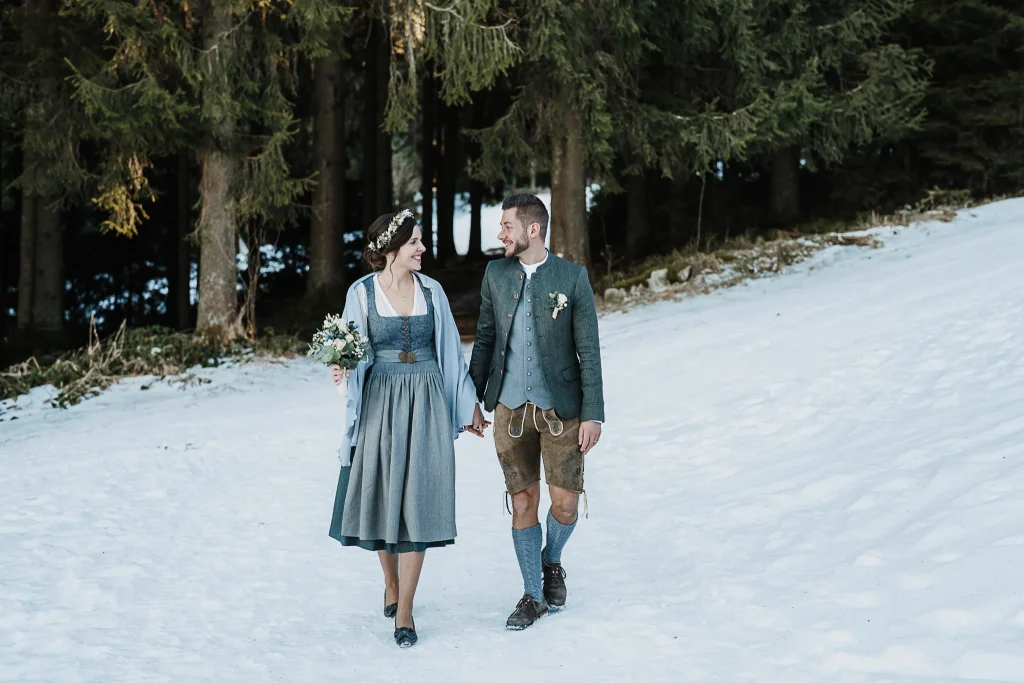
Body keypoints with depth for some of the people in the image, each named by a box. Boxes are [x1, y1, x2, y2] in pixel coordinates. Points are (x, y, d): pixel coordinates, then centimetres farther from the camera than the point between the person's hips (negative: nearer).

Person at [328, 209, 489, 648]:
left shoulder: (431, 291, 4)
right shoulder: (362, 292, -2)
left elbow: (451, 352, 9)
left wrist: (469, 406, 12)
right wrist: (342, 368, -22)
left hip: (425, 405, 1)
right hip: (379, 403, -1)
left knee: (417, 501, -4)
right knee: (382, 496, 6)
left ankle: (404, 612, 0)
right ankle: (391, 583, 33)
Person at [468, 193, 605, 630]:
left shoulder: (572, 278, -4)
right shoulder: (496, 274, 5)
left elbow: (589, 351, -4)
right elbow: (484, 339, 11)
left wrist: (593, 414, -8)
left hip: (561, 408, -2)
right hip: (510, 409, 2)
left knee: (565, 504, -4)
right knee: (523, 504, 5)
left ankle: (551, 561, 28)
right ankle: (533, 596, 18)